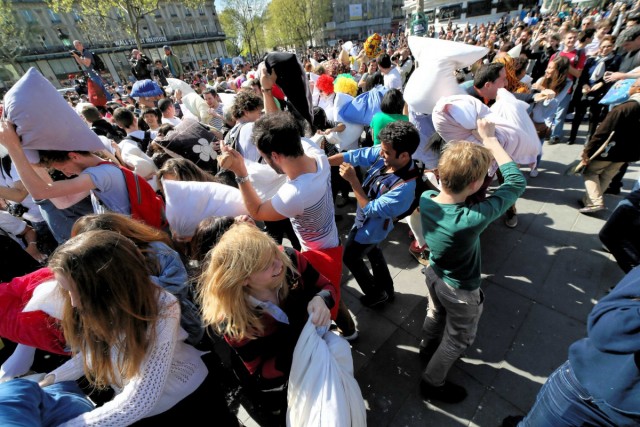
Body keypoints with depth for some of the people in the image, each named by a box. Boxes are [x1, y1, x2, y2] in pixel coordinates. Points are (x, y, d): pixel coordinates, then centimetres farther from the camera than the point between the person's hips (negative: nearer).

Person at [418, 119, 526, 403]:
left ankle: (428, 349, 63)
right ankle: (432, 383, 45)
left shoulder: (425, 198, -25)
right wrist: (490, 139, -17)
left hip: (434, 274, 6)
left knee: (436, 315, 34)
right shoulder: (474, 219, -41)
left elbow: (445, 181, 0)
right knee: (458, 339, 23)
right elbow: (517, 182, -24)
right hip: (461, 291, -5)